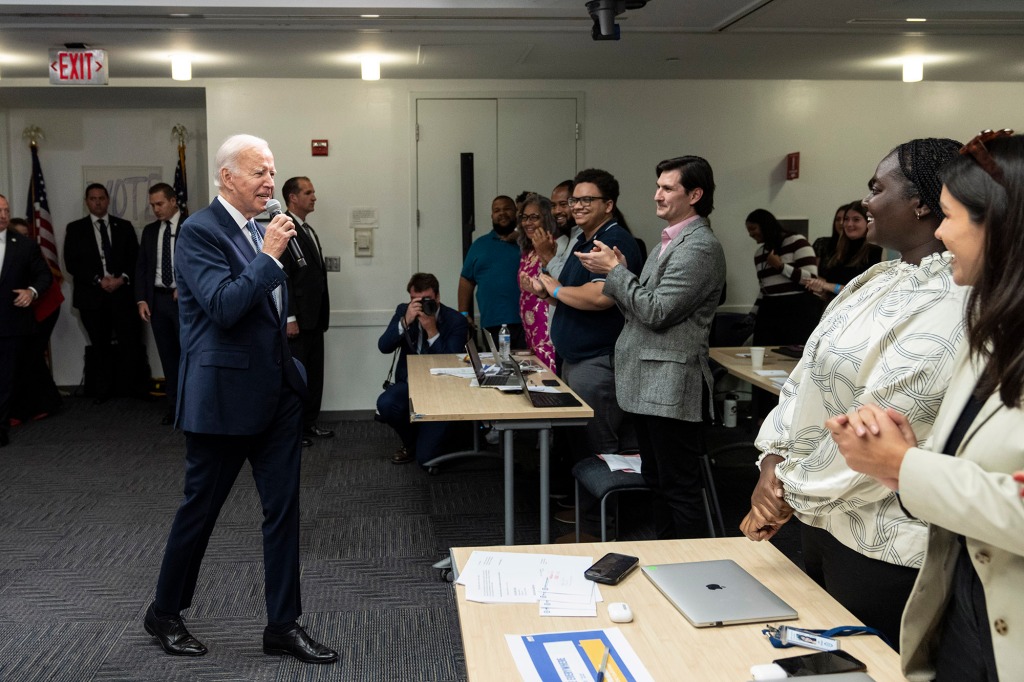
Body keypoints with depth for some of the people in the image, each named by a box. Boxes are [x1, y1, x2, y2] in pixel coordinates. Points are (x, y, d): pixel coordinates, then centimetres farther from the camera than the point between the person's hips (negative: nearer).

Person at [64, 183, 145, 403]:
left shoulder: (124, 226, 12)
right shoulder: (75, 229, 7)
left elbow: (135, 258, 8)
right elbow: (72, 263, -1)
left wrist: (122, 278, -10)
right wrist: (98, 280, -12)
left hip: (122, 292, 0)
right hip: (92, 295, 0)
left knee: (131, 342, -8)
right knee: (100, 345, 6)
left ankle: (137, 387, 2)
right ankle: (104, 389, 15)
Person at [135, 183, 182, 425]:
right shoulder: (149, 231, 13)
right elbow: (141, 267, 13)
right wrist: (141, 299, 3)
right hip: (157, 299, 5)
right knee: (168, 356, 7)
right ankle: (174, 407, 12)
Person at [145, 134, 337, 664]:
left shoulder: (260, 230, 11)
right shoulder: (199, 231, -13)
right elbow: (223, 307, -24)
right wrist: (269, 255, -22)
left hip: (277, 390, 7)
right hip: (224, 395, -7)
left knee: (283, 507, 7)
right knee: (200, 507, 8)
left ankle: (283, 625, 17)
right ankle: (164, 614, 29)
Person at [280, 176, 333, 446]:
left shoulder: (308, 230, 16)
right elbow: (281, 277, -18)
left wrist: (321, 316, 15)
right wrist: (289, 318, -20)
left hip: (313, 319, 9)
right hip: (297, 319, -9)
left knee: (314, 373, 13)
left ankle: (309, 423, 23)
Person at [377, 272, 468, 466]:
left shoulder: (456, 321, -11)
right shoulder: (403, 311, 0)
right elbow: (384, 346, -11)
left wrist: (432, 331, -26)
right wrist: (406, 321, -25)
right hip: (409, 384, 4)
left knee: (425, 457, -15)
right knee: (385, 404, -31)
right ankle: (411, 441, 4)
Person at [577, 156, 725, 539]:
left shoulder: (700, 247, -14)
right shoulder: (669, 242, 18)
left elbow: (657, 311, -20)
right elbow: (639, 308, 17)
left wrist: (615, 271, -11)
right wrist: (617, 272, 1)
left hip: (670, 386, -10)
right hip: (648, 382, 10)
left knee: (679, 488, -3)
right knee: (657, 481, 18)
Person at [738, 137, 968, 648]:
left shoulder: (946, 310, -23)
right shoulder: (876, 281, 8)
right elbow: (806, 374, 8)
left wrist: (792, 492, -14)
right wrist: (774, 459, -4)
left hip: (880, 544, -9)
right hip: (821, 516, 9)